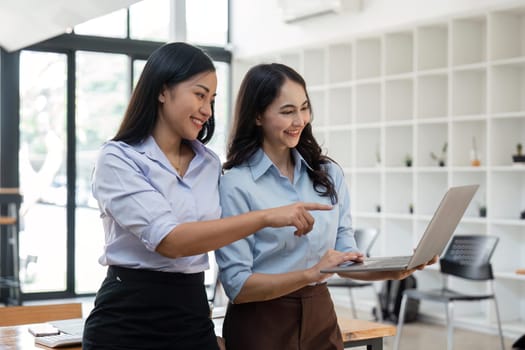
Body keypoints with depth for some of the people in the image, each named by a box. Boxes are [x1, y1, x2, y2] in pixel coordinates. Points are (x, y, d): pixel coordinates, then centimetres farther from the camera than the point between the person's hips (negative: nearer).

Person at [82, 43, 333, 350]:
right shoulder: (117, 159, -10)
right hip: (128, 320, -5)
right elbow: (169, 240, -22)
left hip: (193, 317, 5)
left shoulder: (210, 164, 8)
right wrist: (266, 216, -25)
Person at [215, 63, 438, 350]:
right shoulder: (235, 185, -12)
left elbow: (345, 257, 5)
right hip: (262, 325, -5)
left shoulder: (329, 174, 3)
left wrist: (393, 271, -13)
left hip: (321, 318, 5)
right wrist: (311, 273, -26)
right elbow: (237, 285, -15)